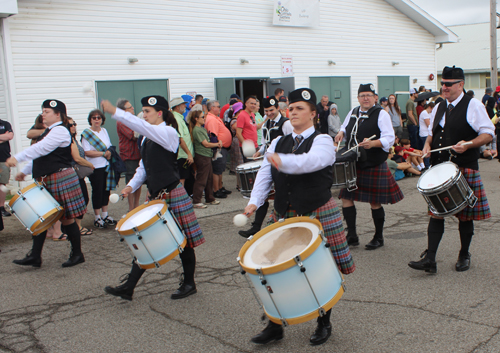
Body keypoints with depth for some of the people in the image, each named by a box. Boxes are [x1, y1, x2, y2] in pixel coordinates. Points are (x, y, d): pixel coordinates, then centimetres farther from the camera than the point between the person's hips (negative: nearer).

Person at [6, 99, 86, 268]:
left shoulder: (60, 130, -12)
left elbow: (41, 148, -25)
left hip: (61, 180, -10)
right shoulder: (49, 131, 19)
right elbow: (39, 156, 21)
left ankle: (77, 254, 12)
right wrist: (24, 171, 14)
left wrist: (17, 158, -30)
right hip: (46, 181, 10)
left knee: (66, 218, -1)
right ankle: (34, 257, 14)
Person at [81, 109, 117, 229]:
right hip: (95, 167, -6)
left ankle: (105, 215, 21)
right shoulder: (86, 133, -7)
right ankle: (97, 218, 9)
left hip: (106, 165, 6)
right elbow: (87, 152, -14)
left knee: (106, 189, 10)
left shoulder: (104, 131, 12)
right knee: (97, 191, -1)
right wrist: (103, 153, -15)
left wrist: (110, 153, -6)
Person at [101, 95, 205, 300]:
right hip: (155, 196, 8)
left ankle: (189, 284, 20)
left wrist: (115, 112, -33)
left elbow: (142, 127, -29)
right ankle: (129, 287, 12)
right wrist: (131, 186, -1)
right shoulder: (147, 138, 13)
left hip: (173, 195, -8)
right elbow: (144, 167, 16)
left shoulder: (168, 133, -12)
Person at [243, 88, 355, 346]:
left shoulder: (322, 141, -3)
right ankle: (275, 325, 19)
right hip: (283, 216, 4)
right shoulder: (278, 143, 13)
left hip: (318, 215, -4)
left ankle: (324, 324, 25)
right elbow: (264, 174, 2)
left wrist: (283, 161, -45)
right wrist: (254, 201, -14)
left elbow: (310, 161, -27)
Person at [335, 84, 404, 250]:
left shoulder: (381, 114, -7)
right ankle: (352, 236, 14)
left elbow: (389, 138, -15)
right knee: (346, 197, 3)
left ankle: (378, 238, 19)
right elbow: (345, 126, 30)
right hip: (353, 163, 6)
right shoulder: (353, 113, 11)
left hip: (374, 166, -6)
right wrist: (341, 132, 6)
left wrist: (372, 143, -31)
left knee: (374, 202, 1)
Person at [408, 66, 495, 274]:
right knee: (436, 212, 0)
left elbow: (488, 134, -7)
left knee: (465, 215, 7)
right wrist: (427, 145, 2)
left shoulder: (473, 106, -5)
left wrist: (468, 144, -24)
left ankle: (464, 256, 25)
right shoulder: (438, 108, 13)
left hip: (464, 170, -5)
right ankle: (430, 259, 0)